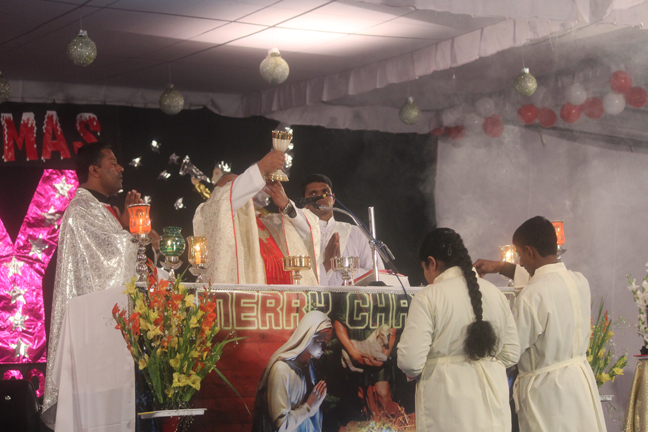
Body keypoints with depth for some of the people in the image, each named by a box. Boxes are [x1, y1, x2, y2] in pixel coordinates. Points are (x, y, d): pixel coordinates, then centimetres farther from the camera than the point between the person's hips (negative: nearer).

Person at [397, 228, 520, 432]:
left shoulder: (427, 297, -11)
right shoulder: (495, 294, 6)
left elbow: (410, 360, -15)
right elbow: (511, 354, 8)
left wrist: (414, 373, 7)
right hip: (493, 407, 5)